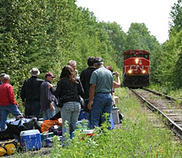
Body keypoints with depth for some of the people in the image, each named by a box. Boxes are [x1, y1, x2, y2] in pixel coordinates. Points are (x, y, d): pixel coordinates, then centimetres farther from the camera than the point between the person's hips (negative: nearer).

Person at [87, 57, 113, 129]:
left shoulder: (95, 72, -7)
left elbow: (93, 87, -12)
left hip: (99, 96, -6)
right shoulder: (109, 72, 11)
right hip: (109, 96, 6)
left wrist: (90, 101, -11)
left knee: (94, 119, -3)